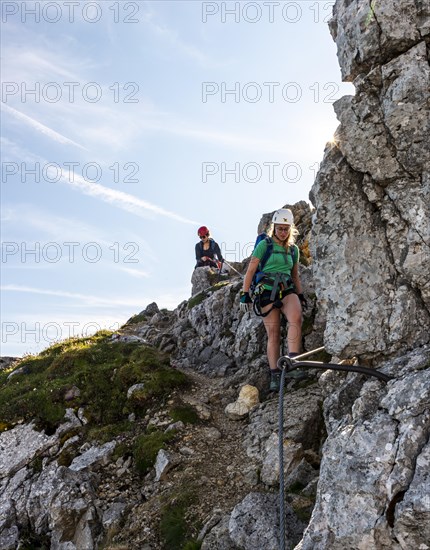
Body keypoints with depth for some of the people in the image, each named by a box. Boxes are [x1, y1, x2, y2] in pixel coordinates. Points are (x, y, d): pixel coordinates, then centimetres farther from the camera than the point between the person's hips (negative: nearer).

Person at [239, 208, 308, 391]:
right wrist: (245, 293, -7)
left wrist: (300, 295, 14)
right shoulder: (264, 245, 1)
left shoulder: (294, 249, 14)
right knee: (273, 334, -4)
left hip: (288, 290, 3)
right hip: (267, 291, -3)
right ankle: (275, 376, 1)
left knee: (296, 317, -29)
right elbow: (250, 270, -1)